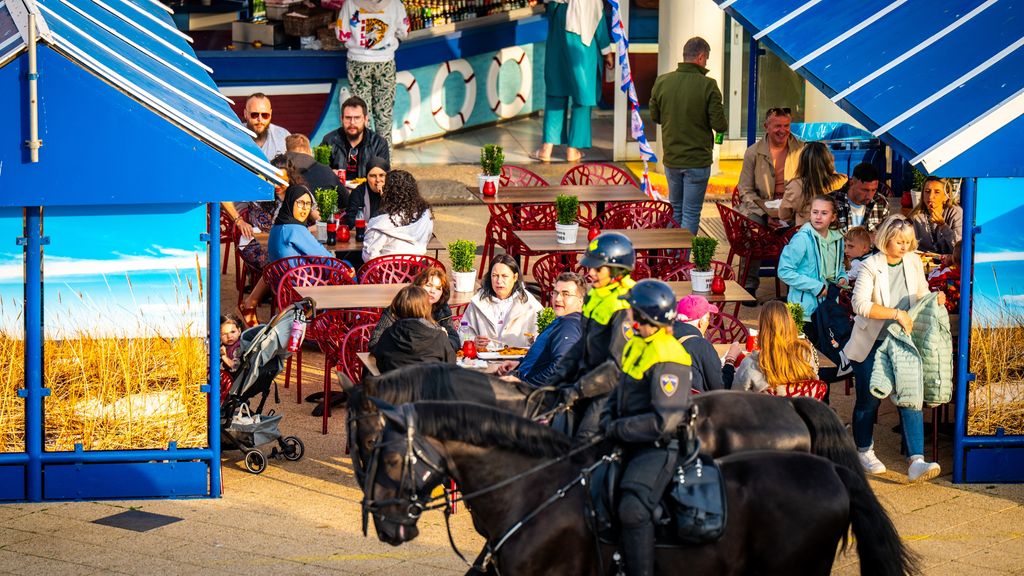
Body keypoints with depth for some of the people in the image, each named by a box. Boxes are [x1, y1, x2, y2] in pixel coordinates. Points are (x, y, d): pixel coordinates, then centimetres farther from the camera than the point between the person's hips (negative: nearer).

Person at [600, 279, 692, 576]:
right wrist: (608, 417, 4)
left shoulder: (667, 358, -22)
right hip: (630, 441, 10)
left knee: (633, 510, -27)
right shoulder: (637, 344, 8)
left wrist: (618, 429, -18)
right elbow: (623, 388, 23)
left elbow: (664, 421, -26)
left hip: (658, 446, -10)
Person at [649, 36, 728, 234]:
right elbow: (720, 125, -14)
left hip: (671, 159, 4)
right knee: (691, 214, 3)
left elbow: (655, 116, 8)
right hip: (698, 161, -4)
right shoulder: (708, 86, -16)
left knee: (675, 209, 19)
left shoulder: (662, 82, -3)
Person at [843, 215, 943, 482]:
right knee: (869, 399, 8)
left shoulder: (913, 262, 3)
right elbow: (860, 304, -25)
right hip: (872, 344, -3)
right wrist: (897, 313, -28)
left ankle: (916, 462, -16)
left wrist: (935, 299, -5)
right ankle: (864, 451, 31)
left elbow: (922, 293, 18)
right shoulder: (871, 267, -13)